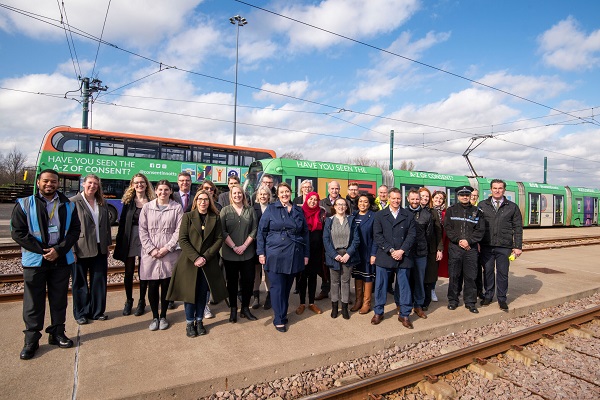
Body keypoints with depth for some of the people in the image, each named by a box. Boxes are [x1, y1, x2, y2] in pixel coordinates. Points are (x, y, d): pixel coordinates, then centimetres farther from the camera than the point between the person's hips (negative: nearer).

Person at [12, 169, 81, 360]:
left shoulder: (68, 206, 6)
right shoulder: (24, 205, 0)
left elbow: (75, 230, 2)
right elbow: (17, 232, -5)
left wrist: (59, 250, -11)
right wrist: (42, 251, -12)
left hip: (62, 260, 2)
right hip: (35, 261, -2)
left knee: (59, 299, 11)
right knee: (33, 302, 5)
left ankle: (57, 333, 24)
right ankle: (31, 340, 17)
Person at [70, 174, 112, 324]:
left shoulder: (102, 203, 8)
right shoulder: (74, 202, -7)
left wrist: (107, 244, 10)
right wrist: (72, 250, -13)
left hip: (100, 249, 5)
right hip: (81, 249, -4)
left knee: (99, 281, 10)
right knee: (80, 282, 10)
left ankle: (97, 311, 24)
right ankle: (81, 313, 24)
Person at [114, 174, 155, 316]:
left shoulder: (152, 202, 0)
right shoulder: (128, 201, 4)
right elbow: (122, 222, 3)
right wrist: (119, 242, -3)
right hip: (129, 239, 2)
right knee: (128, 272, 10)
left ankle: (142, 302, 22)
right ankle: (128, 301, 27)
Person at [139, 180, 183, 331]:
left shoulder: (177, 208, 1)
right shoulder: (147, 207, 5)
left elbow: (179, 230, -3)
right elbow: (142, 230, 2)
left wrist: (167, 248, -10)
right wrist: (151, 249, -7)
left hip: (170, 253, -1)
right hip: (150, 254, 1)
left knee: (166, 285, 6)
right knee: (152, 286, 5)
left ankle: (163, 316, 22)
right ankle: (154, 317, 21)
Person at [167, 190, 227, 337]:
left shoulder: (215, 218, 4)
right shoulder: (187, 216, -1)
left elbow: (219, 239, -1)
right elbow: (182, 240, -7)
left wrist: (205, 257, -11)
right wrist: (195, 257, -16)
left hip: (208, 263, 2)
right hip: (189, 262, -1)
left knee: (203, 293, 9)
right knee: (189, 292, 5)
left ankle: (199, 321, 26)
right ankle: (189, 323, 21)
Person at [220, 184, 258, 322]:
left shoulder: (250, 211, 6)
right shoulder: (225, 210, 1)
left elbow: (254, 230, 1)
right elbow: (223, 231, -5)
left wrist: (244, 246, -9)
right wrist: (234, 247, -13)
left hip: (247, 253, 1)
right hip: (229, 253, -1)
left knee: (248, 280, 4)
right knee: (232, 281, 9)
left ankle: (245, 308, 20)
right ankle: (233, 309, 22)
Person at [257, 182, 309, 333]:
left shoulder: (298, 211, 10)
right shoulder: (271, 209, 0)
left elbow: (305, 233, 13)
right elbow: (261, 231, -1)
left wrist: (306, 254, 9)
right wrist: (261, 252, -7)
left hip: (294, 256, 3)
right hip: (275, 255, -3)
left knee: (287, 287, 13)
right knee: (277, 287, 1)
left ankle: (283, 314, 29)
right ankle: (279, 319, 13)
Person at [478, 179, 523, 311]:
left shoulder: (512, 207, 6)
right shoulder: (482, 205, 5)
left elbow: (518, 228, 5)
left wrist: (518, 246, -1)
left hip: (504, 247, 0)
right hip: (486, 246, 1)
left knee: (503, 273, 7)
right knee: (488, 271, 10)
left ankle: (502, 299, 21)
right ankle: (488, 296, 25)